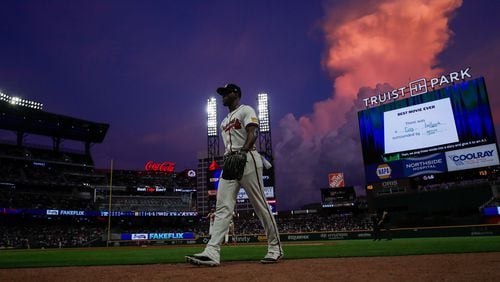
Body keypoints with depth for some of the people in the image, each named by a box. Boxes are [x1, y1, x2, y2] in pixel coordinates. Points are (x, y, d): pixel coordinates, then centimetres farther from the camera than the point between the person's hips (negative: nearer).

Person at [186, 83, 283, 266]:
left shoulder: (246, 110, 5)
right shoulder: (225, 121, 29)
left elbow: (252, 134, -10)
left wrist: (241, 152, -24)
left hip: (247, 159, -7)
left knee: (260, 205, -5)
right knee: (223, 207, -7)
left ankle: (275, 248, 6)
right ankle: (212, 252, -15)